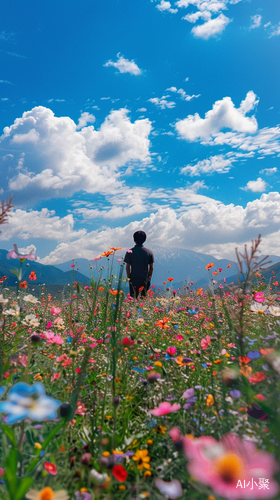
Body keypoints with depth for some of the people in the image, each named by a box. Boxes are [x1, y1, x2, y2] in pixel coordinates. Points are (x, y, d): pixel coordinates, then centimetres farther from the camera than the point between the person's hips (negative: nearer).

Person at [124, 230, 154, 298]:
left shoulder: (130, 252, -6)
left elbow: (128, 267, -5)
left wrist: (129, 278, 6)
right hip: (145, 280, 2)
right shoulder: (149, 252, 0)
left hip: (134, 280, -2)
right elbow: (151, 267, 3)